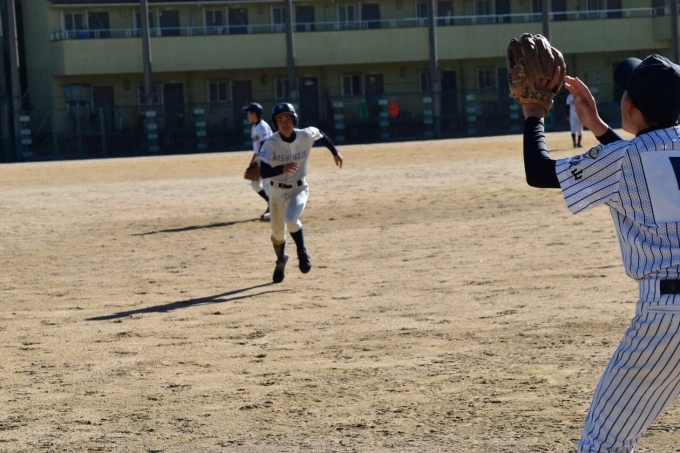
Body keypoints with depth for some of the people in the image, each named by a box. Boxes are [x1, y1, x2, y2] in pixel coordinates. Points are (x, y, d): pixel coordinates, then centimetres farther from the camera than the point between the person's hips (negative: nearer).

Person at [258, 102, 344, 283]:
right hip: (277, 191, 1)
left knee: (291, 219, -29)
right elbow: (263, 172, -28)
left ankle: (302, 253, -3)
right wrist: (282, 169, -45)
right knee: (278, 232, 13)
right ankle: (281, 260, 45)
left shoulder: (306, 135, -15)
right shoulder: (271, 143, -21)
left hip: (299, 189, -1)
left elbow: (321, 134, 10)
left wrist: (335, 152, 15)